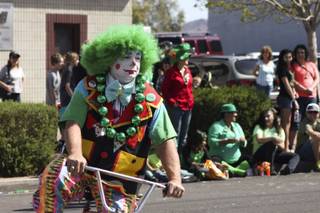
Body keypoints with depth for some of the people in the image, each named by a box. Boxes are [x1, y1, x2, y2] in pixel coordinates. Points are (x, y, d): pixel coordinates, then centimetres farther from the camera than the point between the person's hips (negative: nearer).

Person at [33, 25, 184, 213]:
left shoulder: (150, 101, -6)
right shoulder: (88, 88, -6)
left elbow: (166, 141, -9)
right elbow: (73, 123, -18)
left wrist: (175, 178, -24)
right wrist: (75, 154, -39)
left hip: (118, 181, 1)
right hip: (81, 167, -1)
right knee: (52, 179, -31)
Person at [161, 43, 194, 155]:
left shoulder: (187, 71, 12)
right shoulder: (172, 72, -9)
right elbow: (164, 89, -8)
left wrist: (191, 101, 12)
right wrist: (172, 101, -12)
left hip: (188, 107, 7)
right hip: (176, 107, -7)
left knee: (184, 135, 15)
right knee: (176, 133, -3)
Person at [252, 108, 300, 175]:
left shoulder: (279, 130, 13)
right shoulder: (259, 127, 4)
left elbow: (282, 147, 1)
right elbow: (259, 139, -18)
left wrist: (278, 144, -23)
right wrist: (273, 138, -30)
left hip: (274, 154, 5)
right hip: (260, 155, -5)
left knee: (295, 156, -13)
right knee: (271, 143, -34)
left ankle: (287, 169, -46)